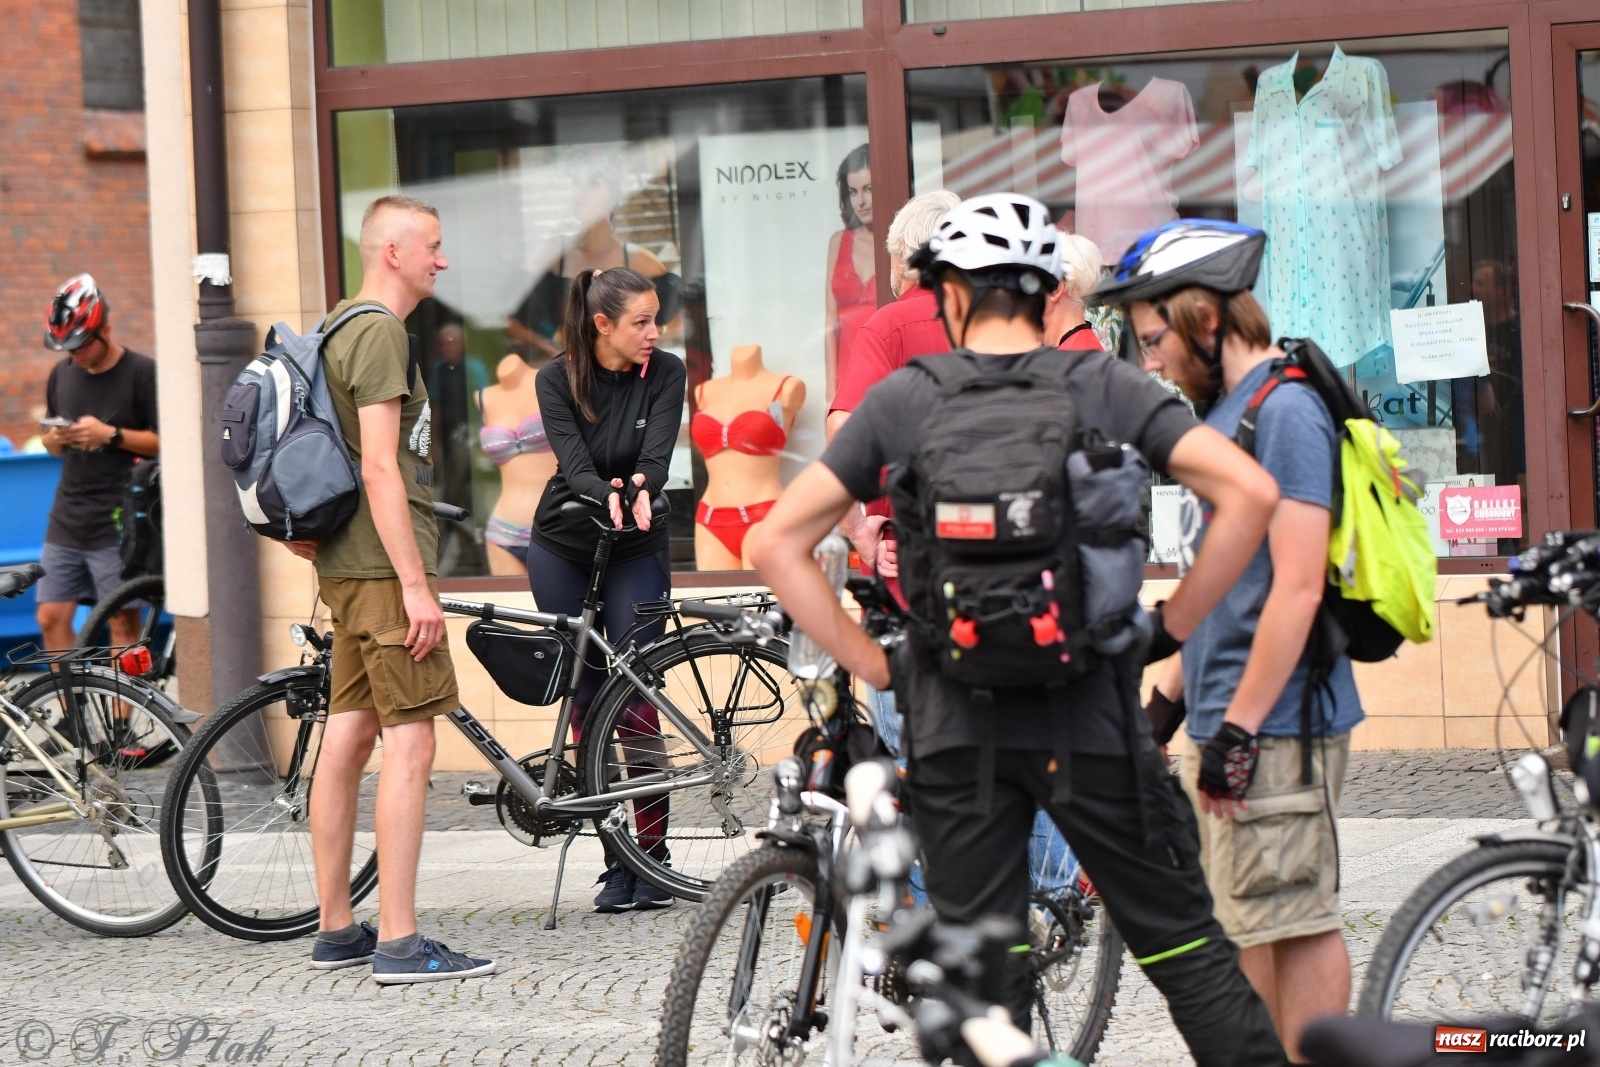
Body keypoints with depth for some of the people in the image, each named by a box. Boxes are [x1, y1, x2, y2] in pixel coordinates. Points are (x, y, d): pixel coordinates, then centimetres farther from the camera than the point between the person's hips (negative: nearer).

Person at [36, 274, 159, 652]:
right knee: (52, 618, 4)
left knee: (123, 621, -3)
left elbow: (168, 442, -9)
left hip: (118, 522, -6)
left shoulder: (142, 373, -6)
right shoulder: (62, 374, 11)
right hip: (67, 519, 6)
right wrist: (55, 439, -4)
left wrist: (110, 435, -19)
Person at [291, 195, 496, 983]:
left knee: (347, 739, 11)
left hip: (348, 565, 10)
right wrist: (416, 584, -22)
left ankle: (336, 930, 16)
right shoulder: (380, 333, -14)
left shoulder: (342, 327, 18)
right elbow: (380, 469, -21)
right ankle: (398, 942, -12)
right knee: (410, 742, -10)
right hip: (382, 563, -10)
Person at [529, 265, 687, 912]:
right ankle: (615, 859, 5)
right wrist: (605, 494, -42)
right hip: (562, 548, 0)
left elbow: (656, 452, -20)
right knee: (586, 700, 0)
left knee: (634, 698, -9)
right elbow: (573, 463, -20)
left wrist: (641, 489, -42)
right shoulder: (557, 380, -9)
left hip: (636, 550, 0)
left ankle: (653, 854, -2)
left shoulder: (665, 374, -7)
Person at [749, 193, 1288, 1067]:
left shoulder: (901, 401, 3)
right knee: (1185, 949, 8)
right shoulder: (1107, 387, 1)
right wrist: (1169, 628, 0)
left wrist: (878, 667, 4)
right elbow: (1250, 492, -9)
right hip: (1089, 717, -1)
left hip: (956, 731, 1)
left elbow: (776, 544, 0)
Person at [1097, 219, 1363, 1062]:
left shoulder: (1284, 412, -14)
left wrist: (1238, 727, -21)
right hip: (1224, 720, 10)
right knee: (1240, 923, 14)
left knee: (1293, 921, -5)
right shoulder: (1225, 410, 15)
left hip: (1274, 727, -10)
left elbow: (1296, 588, -21)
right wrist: (1167, 698, 21)